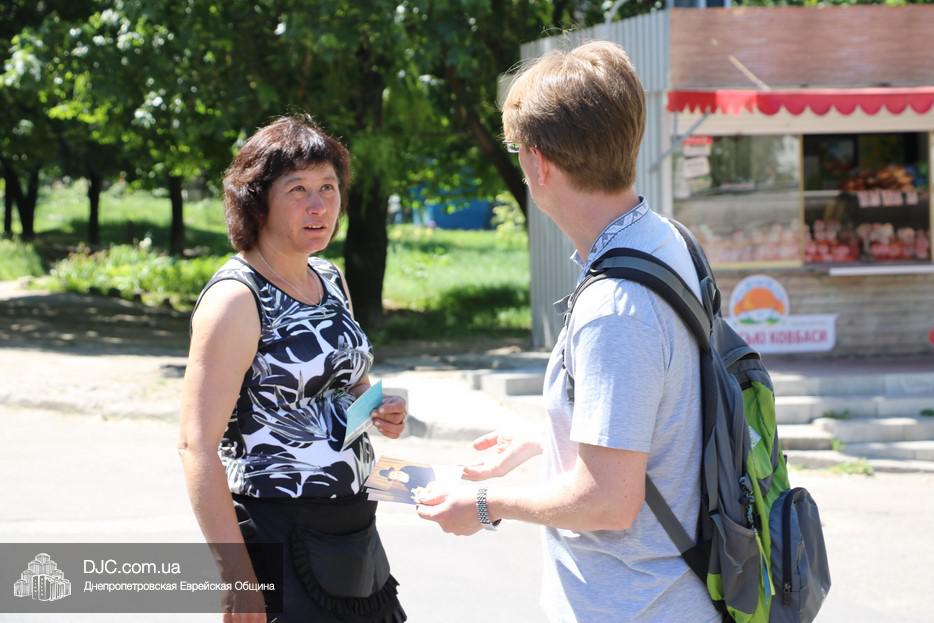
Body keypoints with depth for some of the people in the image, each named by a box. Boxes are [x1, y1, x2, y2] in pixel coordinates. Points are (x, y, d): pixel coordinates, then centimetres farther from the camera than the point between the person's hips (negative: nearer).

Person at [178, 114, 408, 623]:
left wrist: (377, 409, 2)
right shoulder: (236, 298, -15)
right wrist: (239, 579, -25)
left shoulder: (329, 280, 9)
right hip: (280, 538, -8)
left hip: (353, 535, 8)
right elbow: (197, 445, -20)